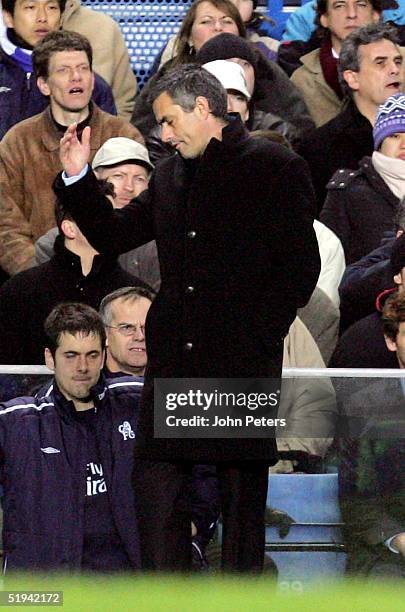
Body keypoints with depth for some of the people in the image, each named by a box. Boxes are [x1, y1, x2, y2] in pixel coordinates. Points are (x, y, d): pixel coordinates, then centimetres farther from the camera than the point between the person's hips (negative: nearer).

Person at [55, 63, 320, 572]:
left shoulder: (275, 168, -1)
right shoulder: (170, 176, 16)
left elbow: (301, 264, -5)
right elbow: (113, 235, 20)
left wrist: (260, 335, -10)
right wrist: (77, 178, 9)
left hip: (243, 359, -5)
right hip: (173, 360, 5)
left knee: (242, 489, 2)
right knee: (155, 482, 0)